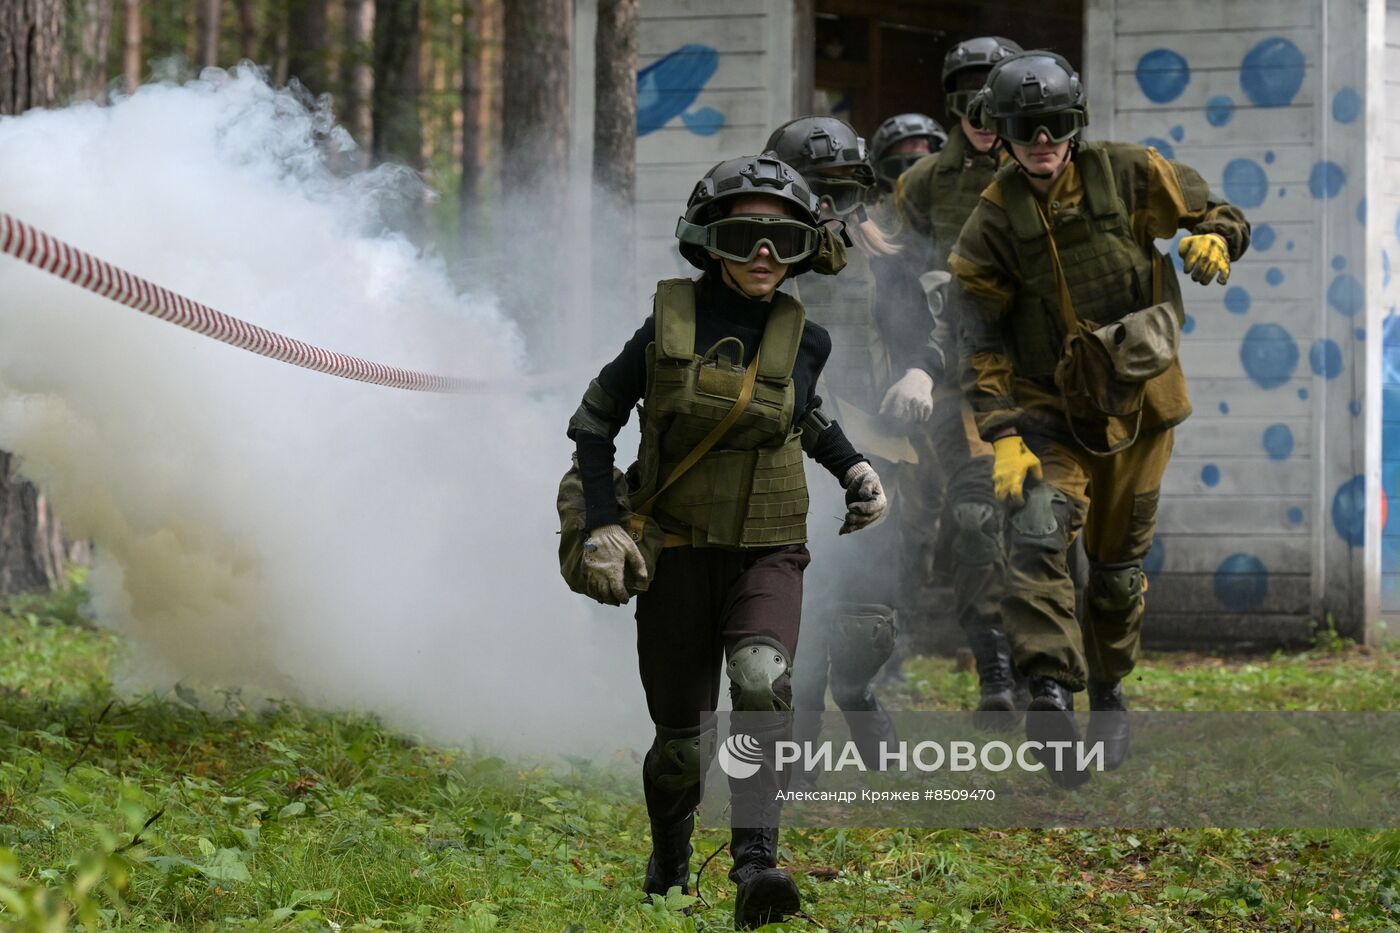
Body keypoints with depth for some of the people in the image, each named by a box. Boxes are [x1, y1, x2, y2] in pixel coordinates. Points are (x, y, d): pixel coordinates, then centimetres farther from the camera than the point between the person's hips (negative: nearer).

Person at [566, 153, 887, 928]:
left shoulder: (802, 338, -1)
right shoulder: (668, 325, -7)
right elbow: (594, 422, 3)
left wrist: (853, 468, 7)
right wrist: (601, 527, -6)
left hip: (767, 553, 0)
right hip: (676, 554, 0)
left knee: (764, 682, -29)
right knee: (683, 744, 5)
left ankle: (756, 865, -39)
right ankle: (669, 857, 37)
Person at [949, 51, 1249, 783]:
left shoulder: (1129, 175, -8)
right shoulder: (993, 223, -8)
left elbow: (1226, 218, 1)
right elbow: (982, 345, -7)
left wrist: (1214, 239, -24)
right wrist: (1003, 439, -17)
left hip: (1136, 400, 1)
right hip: (1048, 408, -1)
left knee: (1119, 562, 12)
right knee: (1036, 536, -25)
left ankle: (1109, 693, 33)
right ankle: (1052, 691, -32)